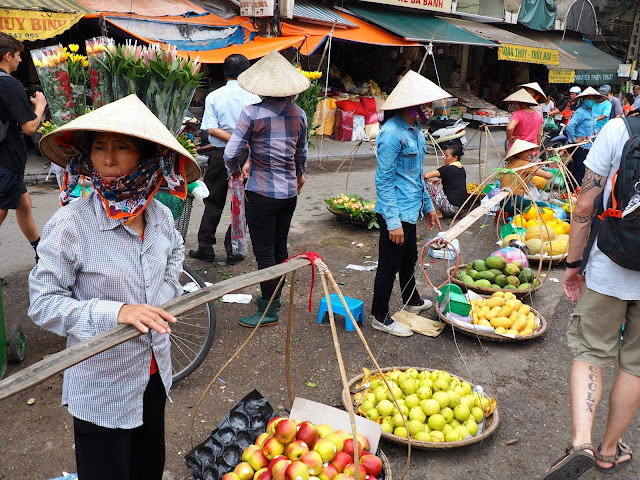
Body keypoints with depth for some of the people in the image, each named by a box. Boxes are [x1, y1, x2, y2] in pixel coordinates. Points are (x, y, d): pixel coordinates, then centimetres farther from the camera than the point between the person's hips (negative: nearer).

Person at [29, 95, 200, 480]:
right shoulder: (70, 225, -22)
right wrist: (116, 312, -29)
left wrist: (167, 294, 3)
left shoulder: (160, 215, -5)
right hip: (101, 386, -5)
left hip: (154, 373, 5)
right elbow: (43, 302, -18)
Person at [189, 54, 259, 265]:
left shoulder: (214, 97, -1)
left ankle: (205, 248, 18)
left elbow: (211, 129, -10)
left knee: (213, 202, 11)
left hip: (220, 154, 1)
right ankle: (233, 251, 12)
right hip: (246, 155, -1)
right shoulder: (253, 98, -3)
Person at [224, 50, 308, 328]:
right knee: (280, 247, 18)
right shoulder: (299, 114, 3)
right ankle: (274, 295, 35)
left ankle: (268, 310, 9)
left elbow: (231, 153, -14)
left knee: (264, 252, 2)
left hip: (261, 193, -6)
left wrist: (236, 170, 8)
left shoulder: (252, 113, -13)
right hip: (289, 191, 6)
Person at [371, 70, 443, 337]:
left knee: (409, 259, 26)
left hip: (410, 209, 10)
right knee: (389, 265, 3)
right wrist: (393, 222, -23)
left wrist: (428, 206, 20)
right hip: (395, 213, -10)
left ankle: (412, 302, 46)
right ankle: (380, 318, 19)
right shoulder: (392, 133, -22)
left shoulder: (414, 129, 8)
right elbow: (384, 181, -21)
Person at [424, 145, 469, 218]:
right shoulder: (462, 169, 12)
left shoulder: (447, 169, -11)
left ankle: (438, 212, -1)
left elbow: (426, 176, -19)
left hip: (452, 208, -9)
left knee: (427, 184, -6)